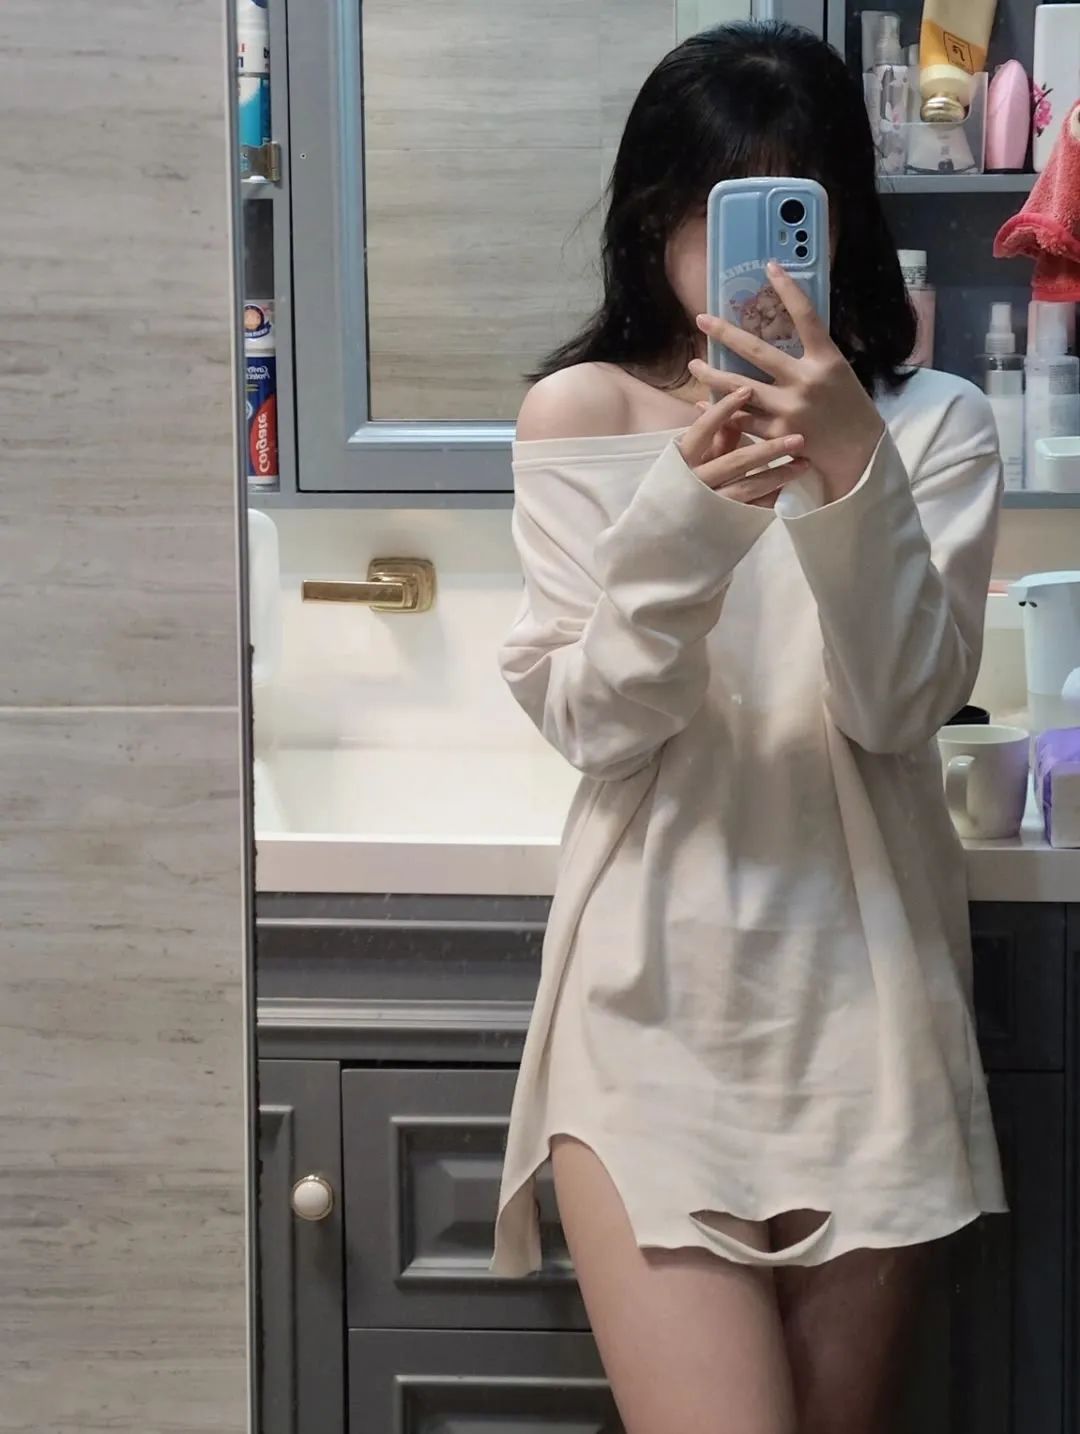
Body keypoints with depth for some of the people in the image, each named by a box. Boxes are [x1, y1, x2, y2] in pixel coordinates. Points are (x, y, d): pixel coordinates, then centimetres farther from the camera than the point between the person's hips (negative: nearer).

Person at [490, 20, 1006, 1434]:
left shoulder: (934, 422, 1)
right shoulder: (581, 414, 0)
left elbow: (902, 703, -10)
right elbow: (590, 722, -6)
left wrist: (851, 473, -24)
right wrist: (685, 521, -23)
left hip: (862, 997, 1)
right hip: (658, 996, -1)